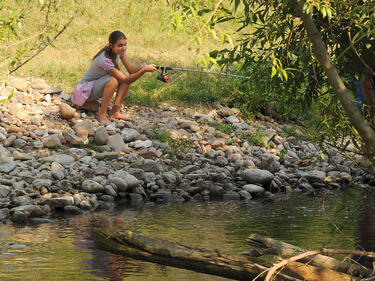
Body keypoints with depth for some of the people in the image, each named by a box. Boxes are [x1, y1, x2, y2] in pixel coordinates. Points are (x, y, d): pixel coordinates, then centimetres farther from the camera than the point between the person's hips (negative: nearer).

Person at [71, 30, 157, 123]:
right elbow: (125, 81, -33)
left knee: (127, 75, -9)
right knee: (113, 80, -34)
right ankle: (102, 114, -22)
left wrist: (142, 67, -31)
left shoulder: (120, 51, -11)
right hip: (86, 89, -9)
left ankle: (115, 111, -7)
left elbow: (130, 69, -9)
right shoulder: (105, 60, -34)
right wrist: (144, 70, -41)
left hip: (99, 84, 9)